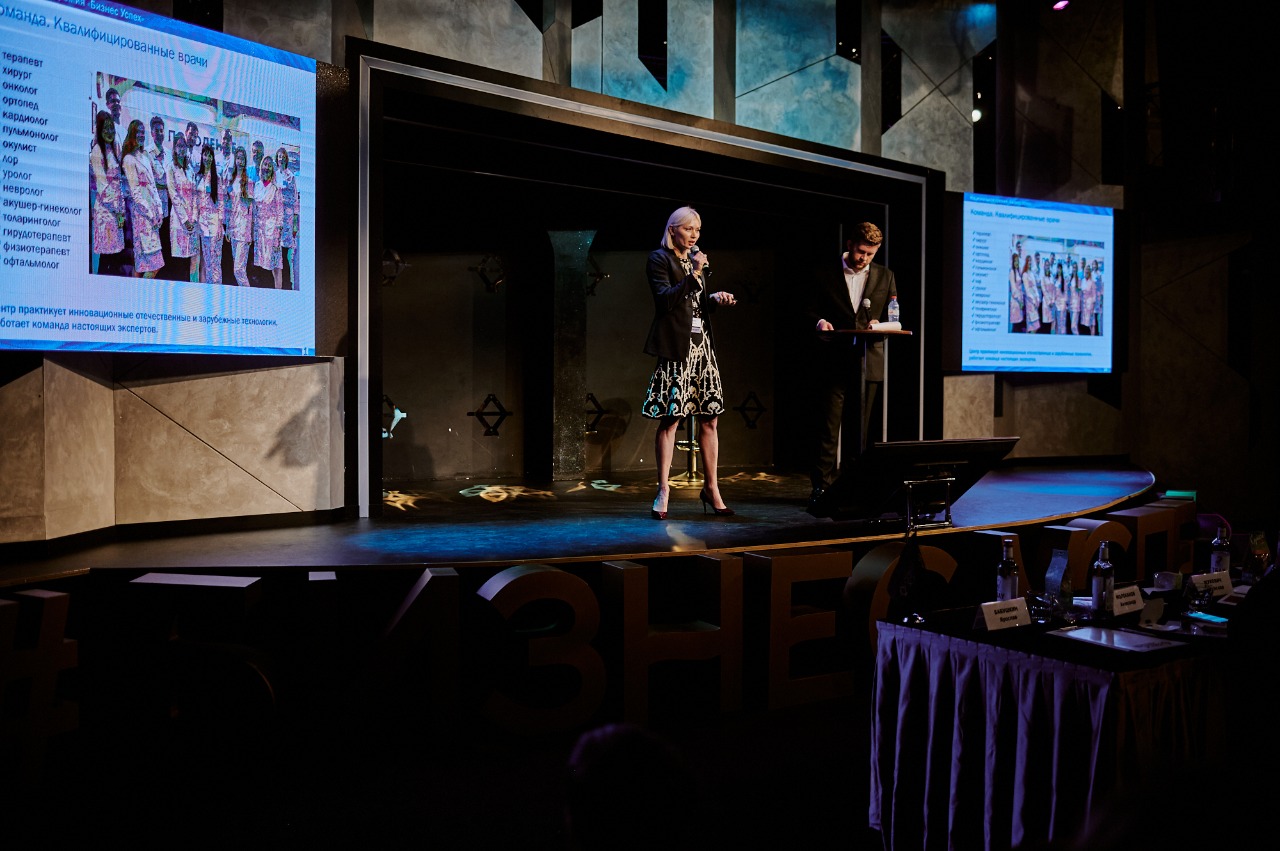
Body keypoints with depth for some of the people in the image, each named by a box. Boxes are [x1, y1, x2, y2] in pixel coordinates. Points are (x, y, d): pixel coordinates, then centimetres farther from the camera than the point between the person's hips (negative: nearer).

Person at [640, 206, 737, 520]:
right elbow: (665, 300, -15)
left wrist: (715, 298, 4)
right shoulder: (659, 259, -2)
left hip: (701, 344, 7)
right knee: (670, 418, -7)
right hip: (676, 346, -7)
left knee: (709, 419, 5)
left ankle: (711, 487, 14)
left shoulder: (696, 259, 18)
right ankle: (663, 490, 1)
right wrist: (693, 275, -17)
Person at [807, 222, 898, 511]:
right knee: (828, 426, -6)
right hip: (833, 361, -3)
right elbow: (812, 309, 6)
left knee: (859, 428, 8)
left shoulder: (884, 276, 12)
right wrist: (819, 321, -16)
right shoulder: (825, 274, 5)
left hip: (867, 362, 3)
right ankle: (821, 487, -3)